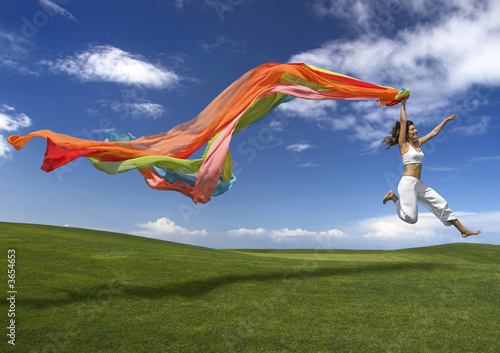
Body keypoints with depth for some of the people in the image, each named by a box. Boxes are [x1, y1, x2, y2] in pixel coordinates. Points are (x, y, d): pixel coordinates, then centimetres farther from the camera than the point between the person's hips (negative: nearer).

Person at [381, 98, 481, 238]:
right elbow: (403, 121, -10)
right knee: (411, 218, -11)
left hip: (419, 184, 8)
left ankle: (463, 230, 18)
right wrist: (403, 104, -5)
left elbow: (434, 132, 26)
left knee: (442, 204, 8)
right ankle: (393, 196, 11)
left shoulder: (417, 143, 16)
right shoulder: (403, 144, -4)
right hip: (408, 183, -8)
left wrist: (446, 120, 30)